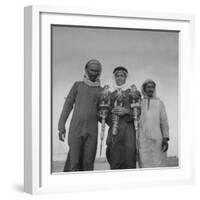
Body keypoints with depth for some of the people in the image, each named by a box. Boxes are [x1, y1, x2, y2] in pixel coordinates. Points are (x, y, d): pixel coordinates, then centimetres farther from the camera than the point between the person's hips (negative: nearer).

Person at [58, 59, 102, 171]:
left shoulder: (101, 91, 13)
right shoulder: (78, 85, 9)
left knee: (88, 163, -4)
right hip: (75, 128, -1)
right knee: (74, 162, -8)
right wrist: (62, 126, -2)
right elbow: (68, 105, 6)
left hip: (92, 130, 1)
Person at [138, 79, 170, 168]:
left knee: (159, 164, -5)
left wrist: (165, 138, -3)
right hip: (143, 140, 0)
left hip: (157, 139, 0)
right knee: (145, 164, -7)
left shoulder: (159, 102, 13)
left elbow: (164, 121, 8)